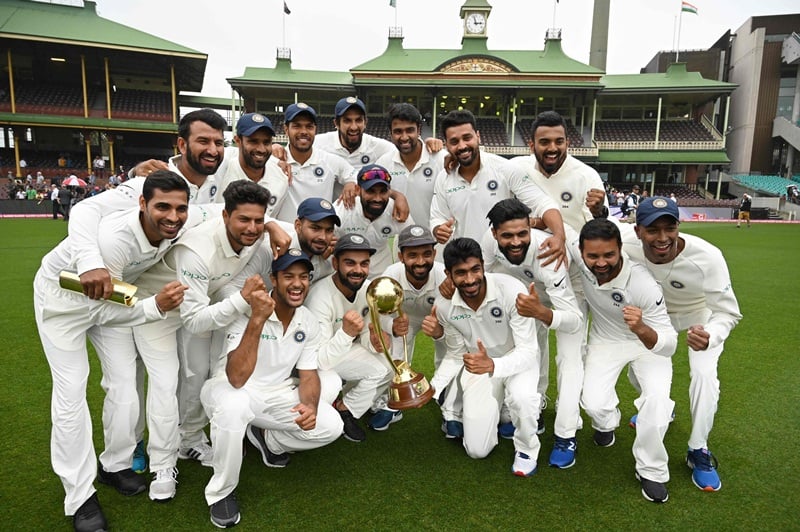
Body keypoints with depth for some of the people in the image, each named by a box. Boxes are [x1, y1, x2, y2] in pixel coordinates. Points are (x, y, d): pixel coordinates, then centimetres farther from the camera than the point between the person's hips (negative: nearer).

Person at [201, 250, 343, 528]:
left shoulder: (309, 322, -6)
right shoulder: (246, 312, -24)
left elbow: (308, 375, -1)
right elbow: (237, 379, -35)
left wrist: (310, 406, -23)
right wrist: (257, 319, -44)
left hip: (276, 394, 5)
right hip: (230, 389, -5)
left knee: (331, 425, -13)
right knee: (234, 405, -40)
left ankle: (266, 438, 15)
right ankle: (221, 492, -12)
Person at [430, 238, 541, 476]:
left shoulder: (512, 291, -31)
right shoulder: (444, 305, -19)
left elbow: (527, 351, -27)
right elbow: (456, 354, -2)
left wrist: (492, 365, -46)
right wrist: (433, 388, -16)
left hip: (518, 359, -3)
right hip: (479, 364, 3)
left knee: (522, 397, -38)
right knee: (477, 450, 2)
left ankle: (526, 449, -4)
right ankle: (498, 406, 32)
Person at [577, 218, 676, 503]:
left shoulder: (643, 284, -36)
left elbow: (669, 345, -34)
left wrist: (642, 330, -53)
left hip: (647, 341, -2)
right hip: (605, 340, 2)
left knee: (657, 397, -26)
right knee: (594, 404, -17)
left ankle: (651, 471, 0)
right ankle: (607, 422, 24)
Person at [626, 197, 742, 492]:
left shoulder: (707, 257, -41)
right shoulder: (629, 251, -34)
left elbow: (728, 313, -34)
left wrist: (710, 337, -53)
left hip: (702, 316, -3)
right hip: (658, 314, 3)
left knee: (703, 373, -19)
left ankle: (698, 451, 1)